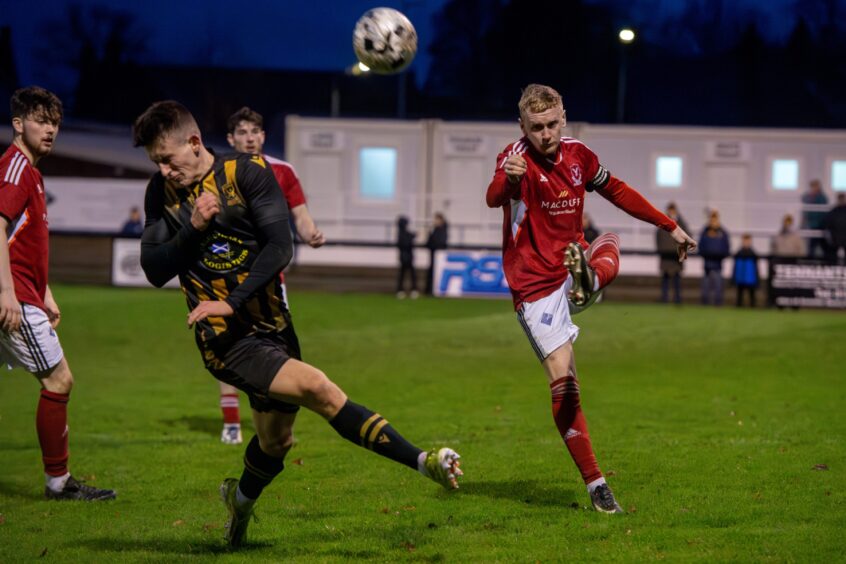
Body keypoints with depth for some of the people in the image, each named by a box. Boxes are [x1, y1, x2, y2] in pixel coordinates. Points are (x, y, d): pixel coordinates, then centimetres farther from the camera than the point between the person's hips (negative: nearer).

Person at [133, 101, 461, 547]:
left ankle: (241, 498, 47)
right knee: (317, 388, -23)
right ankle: (421, 461, -21)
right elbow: (154, 271, 0)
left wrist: (233, 302, -21)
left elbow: (279, 247, -12)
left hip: (272, 325, 2)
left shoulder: (247, 172, -6)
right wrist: (193, 228, -15)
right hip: (225, 340, -2)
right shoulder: (161, 193, 1)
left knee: (276, 441, 14)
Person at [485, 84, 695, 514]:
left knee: (609, 245, -24)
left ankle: (588, 282, -55)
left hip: (570, 266, 6)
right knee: (563, 382, -12)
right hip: (535, 285, -5)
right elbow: (493, 199, -38)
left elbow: (617, 191, 21)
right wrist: (508, 178, -62)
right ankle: (596, 485, -8)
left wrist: (669, 226, 22)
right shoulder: (518, 156, -16)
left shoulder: (577, 155, 2)